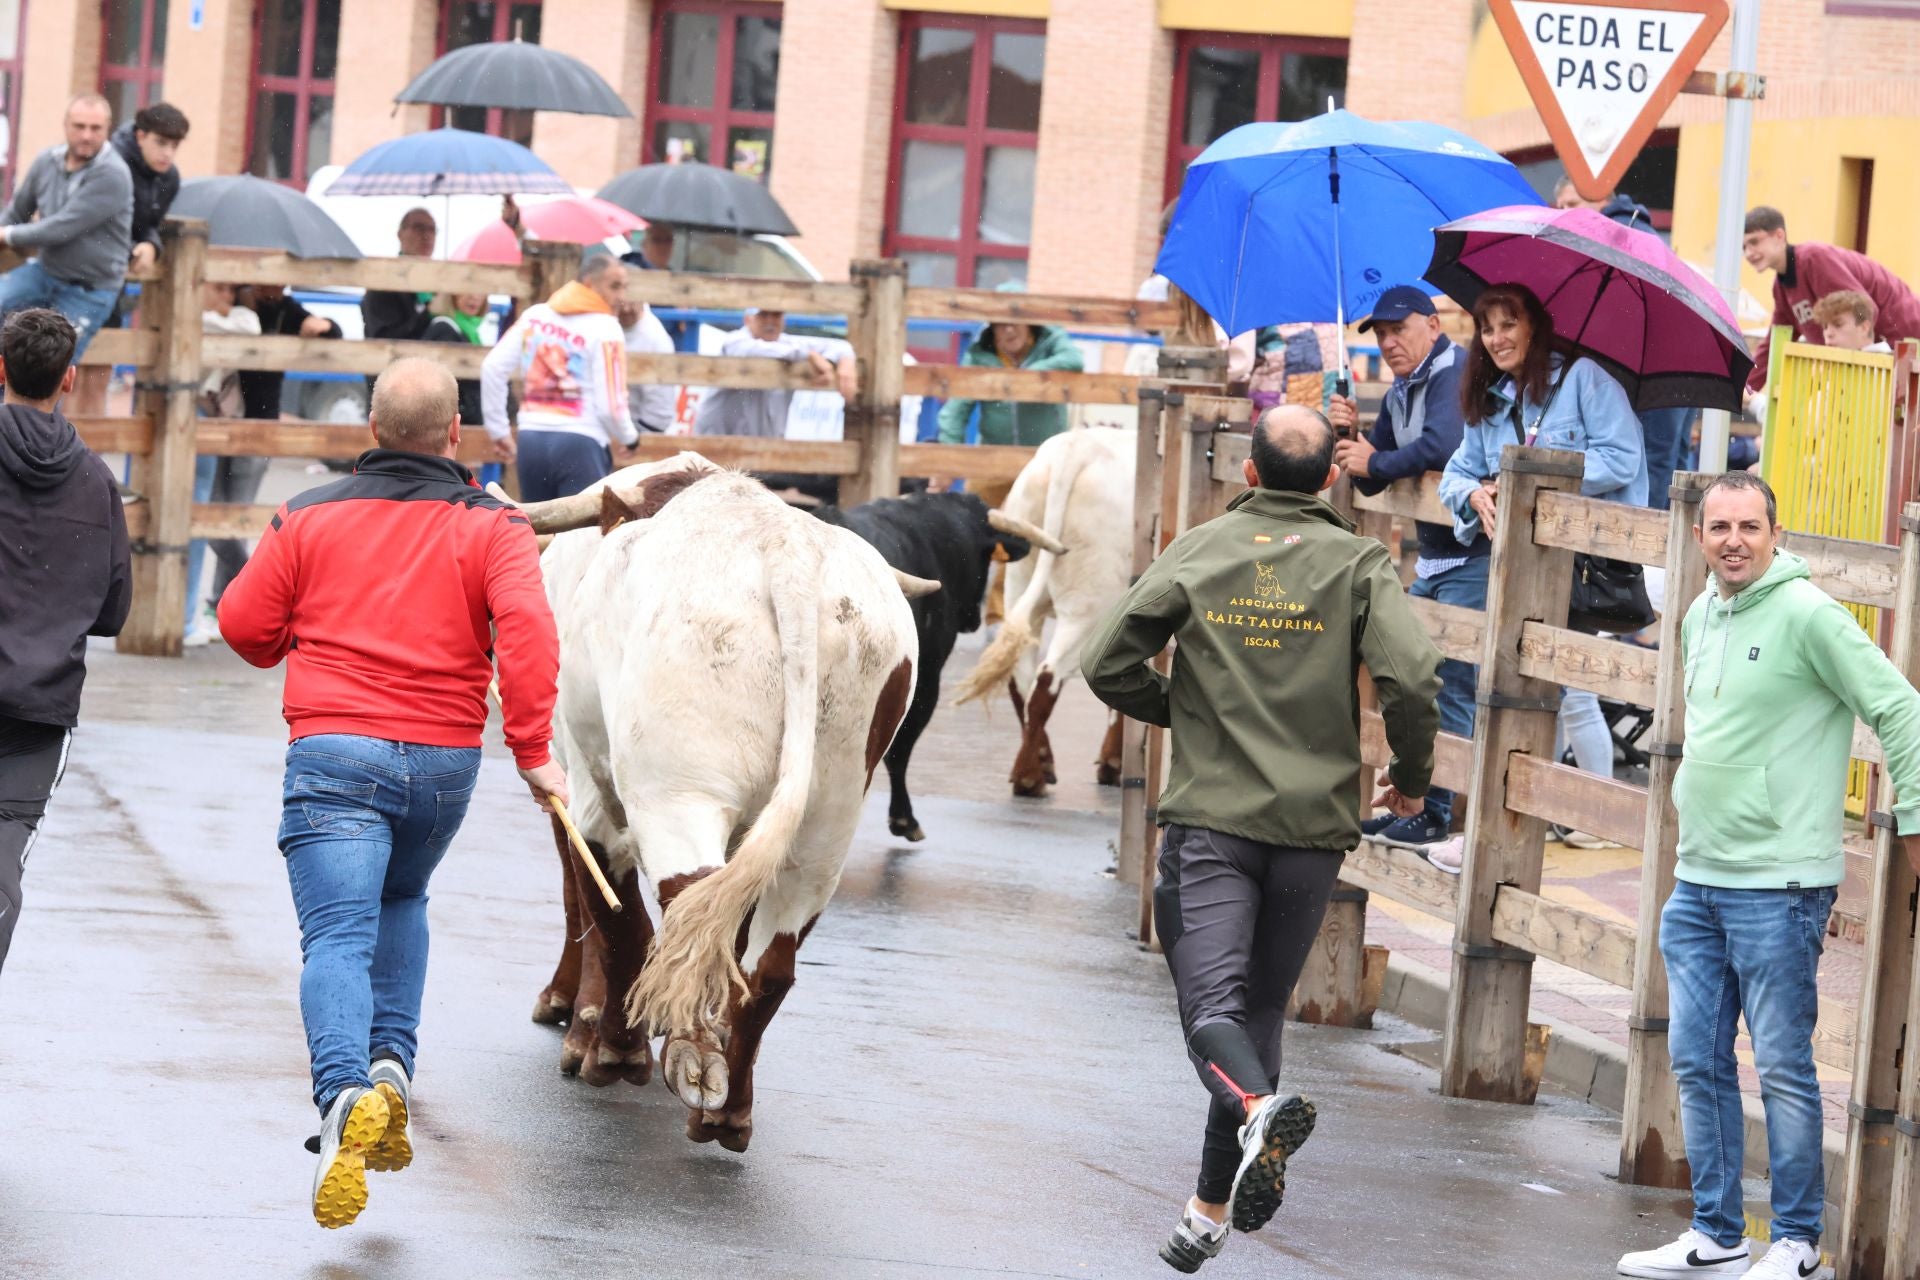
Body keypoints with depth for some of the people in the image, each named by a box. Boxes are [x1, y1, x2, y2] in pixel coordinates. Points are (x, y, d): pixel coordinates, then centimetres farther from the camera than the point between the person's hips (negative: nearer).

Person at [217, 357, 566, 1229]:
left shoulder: (309, 519, 6)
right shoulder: (492, 528, 3)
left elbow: (244, 624, 8)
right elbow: (527, 630, -12)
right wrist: (530, 749, -12)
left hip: (333, 751, -2)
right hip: (445, 761, 2)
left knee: (338, 938, -10)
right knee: (401, 902, 28)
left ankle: (346, 1092, -36)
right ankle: (392, 1063, 9)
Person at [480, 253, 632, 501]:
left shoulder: (534, 316, 10)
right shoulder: (605, 329, -6)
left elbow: (492, 368, 5)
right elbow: (610, 406, -9)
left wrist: (498, 430, 13)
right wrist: (630, 437, 12)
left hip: (532, 440, 6)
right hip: (581, 443, -6)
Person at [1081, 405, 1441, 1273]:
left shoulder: (1199, 551, 3)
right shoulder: (1358, 565, 1)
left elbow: (1108, 663, -2)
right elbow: (1411, 675, -14)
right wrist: (1411, 774, 5)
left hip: (1209, 817, -2)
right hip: (1313, 822, 2)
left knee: (1211, 1002, -7)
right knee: (1259, 1006, 14)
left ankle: (1259, 1111, -39)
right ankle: (1214, 1205, 15)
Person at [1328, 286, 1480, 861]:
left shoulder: (1456, 372, -13)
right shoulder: (1400, 394, 16)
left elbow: (1443, 444, -30)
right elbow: (1371, 482, 19)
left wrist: (1375, 463, -14)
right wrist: (1351, 436, -1)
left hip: (1472, 556, -10)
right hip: (1433, 562, 10)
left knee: (1451, 682, -11)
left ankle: (1433, 812, -11)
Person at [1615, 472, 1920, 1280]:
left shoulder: (1807, 615, -13)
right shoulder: (1700, 618, 12)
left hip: (1777, 886, -8)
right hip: (1696, 881, 8)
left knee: (1783, 1068, -3)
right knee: (1697, 1062, 9)